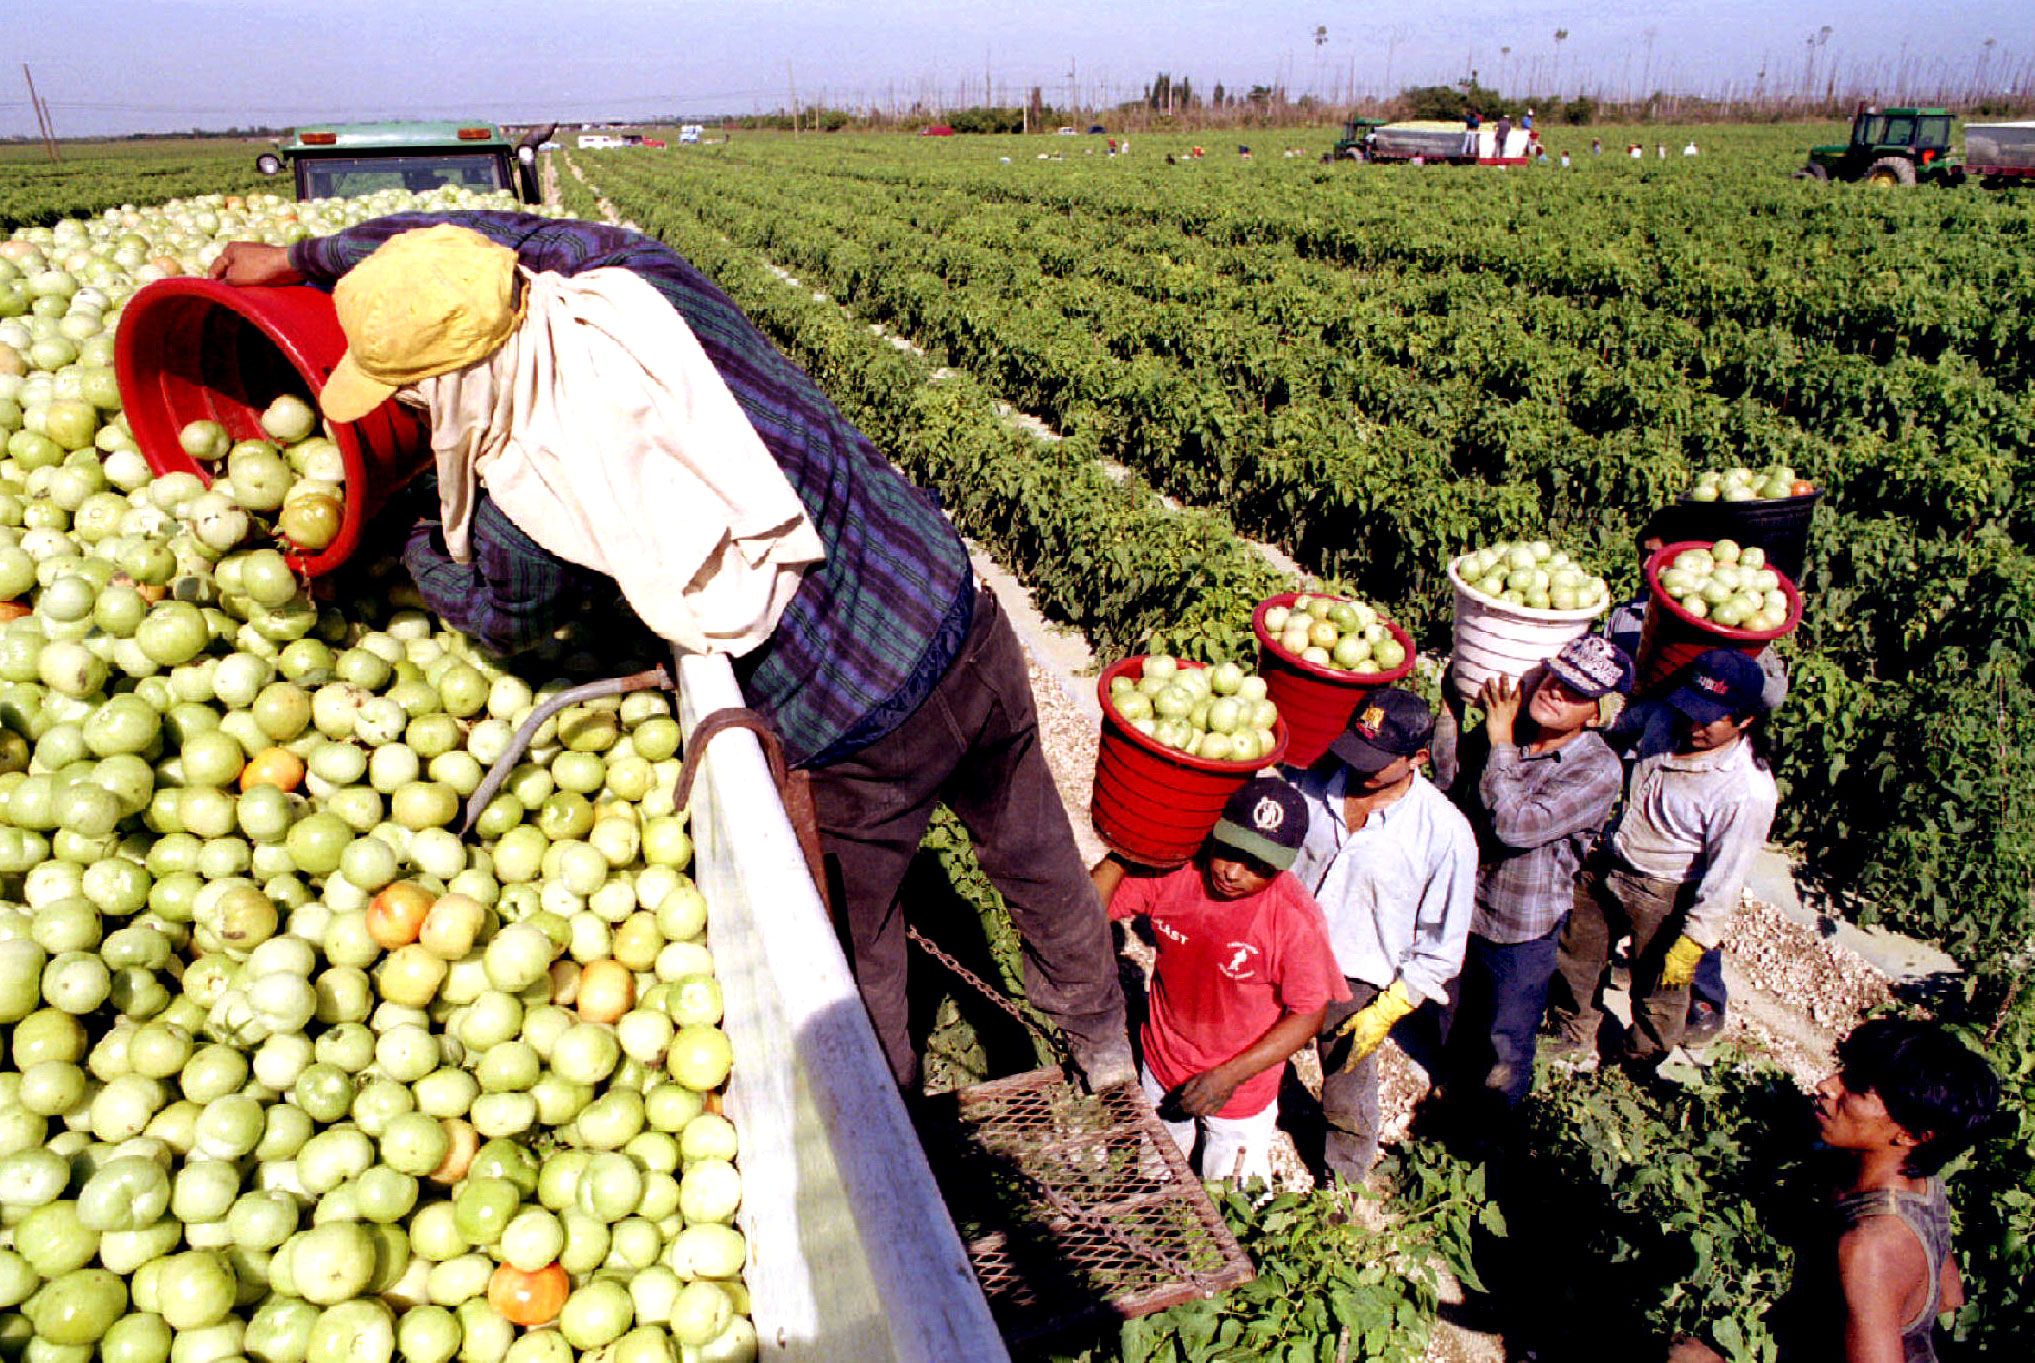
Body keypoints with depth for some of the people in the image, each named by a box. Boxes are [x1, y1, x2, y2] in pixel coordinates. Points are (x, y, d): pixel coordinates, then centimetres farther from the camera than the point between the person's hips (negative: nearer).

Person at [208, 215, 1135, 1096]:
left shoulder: (525, 498, -16)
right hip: (962, 621, 6)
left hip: (857, 740, -6)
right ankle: (1100, 1033, 55)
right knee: (1031, 851, 28)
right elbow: (479, 238, 14)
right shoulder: (641, 278, -7)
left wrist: (414, 543, 30)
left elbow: (500, 621, 10)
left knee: (851, 945, 23)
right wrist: (301, 258, 26)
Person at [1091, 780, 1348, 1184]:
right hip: (1162, 1065, 3)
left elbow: (1308, 1016, -18)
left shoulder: (1296, 919, -29)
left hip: (1243, 1088, -3)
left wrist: (1229, 1076, -23)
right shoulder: (1172, 867, -21)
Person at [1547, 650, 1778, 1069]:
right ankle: (1574, 1046, 48)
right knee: (1575, 959, 22)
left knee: (1658, 990, 17)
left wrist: (1692, 943, -18)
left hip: (1665, 897, -6)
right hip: (1606, 867, 6)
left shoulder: (1747, 792, -28)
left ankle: (1638, 1071, 44)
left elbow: (1725, 878, -22)